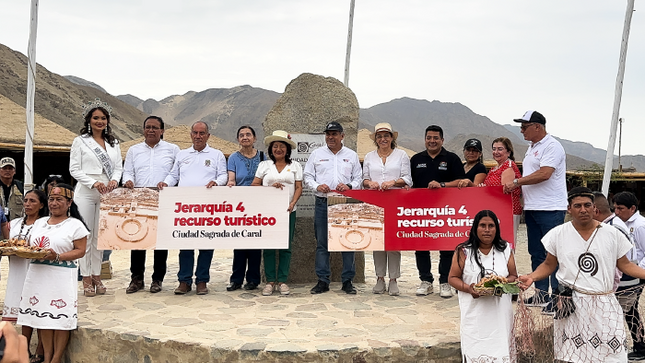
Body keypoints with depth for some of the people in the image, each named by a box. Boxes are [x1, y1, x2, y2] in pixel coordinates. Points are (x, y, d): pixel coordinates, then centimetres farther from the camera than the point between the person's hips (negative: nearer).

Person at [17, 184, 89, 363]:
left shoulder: (75, 225, -2)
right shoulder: (39, 222, 17)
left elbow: (80, 251, -7)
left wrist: (57, 256, -21)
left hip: (61, 277, -5)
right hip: (37, 275, 6)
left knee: (60, 318, -5)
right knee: (42, 315, 5)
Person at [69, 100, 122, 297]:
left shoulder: (113, 143, 14)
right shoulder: (80, 141, 3)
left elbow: (118, 167, 12)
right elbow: (74, 169, -2)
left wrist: (114, 180, -9)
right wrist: (94, 183, -15)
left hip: (106, 194, 3)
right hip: (85, 193, -3)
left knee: (100, 235, 7)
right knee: (85, 236, 0)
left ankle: (97, 276, 15)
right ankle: (86, 278, 6)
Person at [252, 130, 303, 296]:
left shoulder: (295, 166, 10)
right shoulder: (264, 165, 10)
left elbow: (299, 187, 5)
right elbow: (254, 186, 6)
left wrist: (292, 204, -10)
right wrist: (270, 187, -9)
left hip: (288, 211, 0)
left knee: (286, 246, 0)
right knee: (268, 246, 0)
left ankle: (282, 281, 8)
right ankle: (270, 281, 7)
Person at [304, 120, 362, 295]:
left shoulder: (352, 155, 12)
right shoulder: (317, 154, 12)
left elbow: (359, 179, 11)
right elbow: (308, 176, 10)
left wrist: (349, 186, -10)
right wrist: (317, 186, -10)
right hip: (322, 203, 0)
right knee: (322, 243, 2)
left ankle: (347, 281, 9)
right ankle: (323, 281, 9)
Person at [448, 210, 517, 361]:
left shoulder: (506, 250, 8)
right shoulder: (463, 251, 0)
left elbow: (513, 276, 11)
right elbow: (453, 278, 2)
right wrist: (468, 288, -16)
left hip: (500, 313, 2)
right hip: (474, 313, -2)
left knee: (500, 351, 0)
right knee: (475, 353, -5)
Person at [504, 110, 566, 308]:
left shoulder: (551, 146, -11)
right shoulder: (532, 147, 18)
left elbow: (544, 174, -22)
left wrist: (516, 182, -16)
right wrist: (516, 186, 7)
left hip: (550, 210, -10)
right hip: (532, 208, 10)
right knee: (536, 253, 13)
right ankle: (541, 294, 22)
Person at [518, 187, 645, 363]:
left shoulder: (612, 234, 1)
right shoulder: (558, 234, -1)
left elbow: (625, 265, 9)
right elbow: (549, 265, 7)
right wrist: (531, 277, -10)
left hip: (604, 306, 1)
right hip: (571, 305, -1)